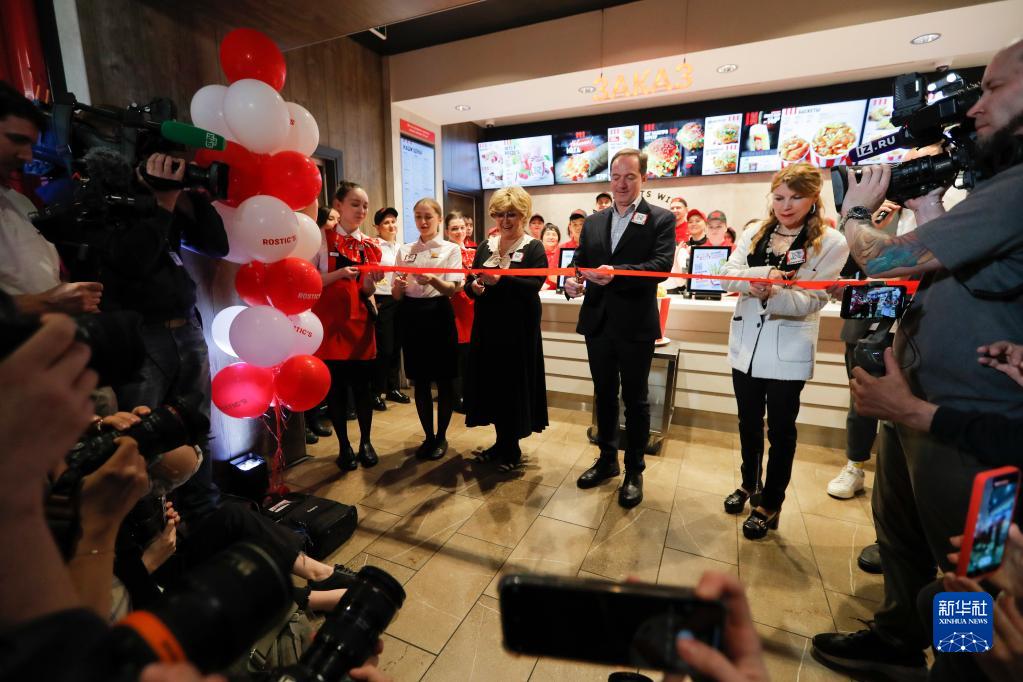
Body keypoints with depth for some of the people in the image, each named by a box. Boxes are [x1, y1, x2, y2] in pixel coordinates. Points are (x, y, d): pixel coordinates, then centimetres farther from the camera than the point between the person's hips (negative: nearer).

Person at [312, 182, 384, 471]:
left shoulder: (369, 245, 9)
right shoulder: (321, 238, -3)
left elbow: (366, 292, 8)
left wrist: (371, 280, -14)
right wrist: (339, 274, -19)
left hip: (360, 320, 3)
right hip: (329, 320, -3)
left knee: (364, 384, 6)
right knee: (335, 385, 4)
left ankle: (366, 442, 23)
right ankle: (344, 446, 20)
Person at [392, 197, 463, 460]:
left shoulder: (451, 249, 1)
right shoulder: (405, 251, 11)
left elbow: (452, 290, -11)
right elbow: (397, 295, 8)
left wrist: (432, 280, -30)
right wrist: (398, 286, -16)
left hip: (438, 313, -3)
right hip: (411, 315, 3)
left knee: (444, 380, 5)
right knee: (420, 381, 9)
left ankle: (441, 436, 22)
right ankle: (428, 436, 25)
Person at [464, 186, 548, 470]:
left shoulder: (533, 248, -3)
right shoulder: (485, 246, 12)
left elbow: (534, 285, -17)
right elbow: (470, 283, 8)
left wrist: (500, 280, -29)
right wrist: (474, 286, -15)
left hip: (518, 327, -5)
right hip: (488, 325, 5)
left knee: (515, 383, 2)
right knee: (491, 382, 9)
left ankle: (512, 447, 20)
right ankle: (502, 441, 27)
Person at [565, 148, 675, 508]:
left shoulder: (661, 220, -2)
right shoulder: (592, 222, 12)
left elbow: (661, 264, -15)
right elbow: (580, 262, 8)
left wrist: (617, 273, -30)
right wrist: (572, 280, -15)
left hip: (635, 325, -4)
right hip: (598, 322, 4)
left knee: (635, 399, 7)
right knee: (604, 395, 15)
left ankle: (634, 471, 24)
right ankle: (607, 459, 33)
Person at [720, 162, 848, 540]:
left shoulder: (831, 243, -6)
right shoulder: (754, 233, 5)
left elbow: (810, 301, -14)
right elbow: (728, 277, -6)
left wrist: (772, 292, -34)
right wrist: (763, 274, -25)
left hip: (788, 351, -4)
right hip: (746, 345, 4)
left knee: (781, 428, 9)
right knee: (749, 421, 18)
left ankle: (770, 504, 27)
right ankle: (750, 483, 40)